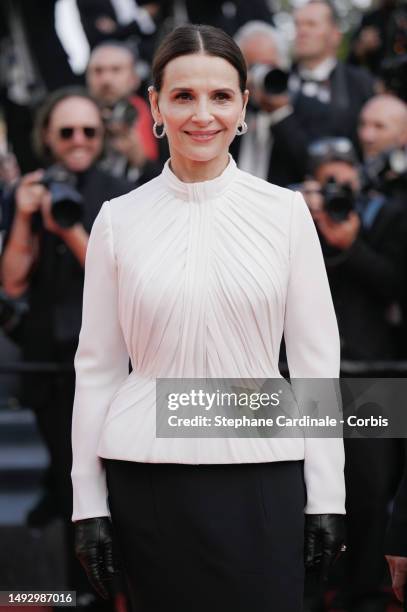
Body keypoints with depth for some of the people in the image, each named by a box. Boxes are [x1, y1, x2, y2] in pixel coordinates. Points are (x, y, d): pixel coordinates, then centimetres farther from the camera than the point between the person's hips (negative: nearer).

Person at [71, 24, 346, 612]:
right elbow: (97, 366, 5)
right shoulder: (118, 220, 2)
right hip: (147, 476, 1)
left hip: (261, 474, 0)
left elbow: (316, 359, 3)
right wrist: (88, 502, 3)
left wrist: (326, 495, 0)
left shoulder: (286, 211, 1)